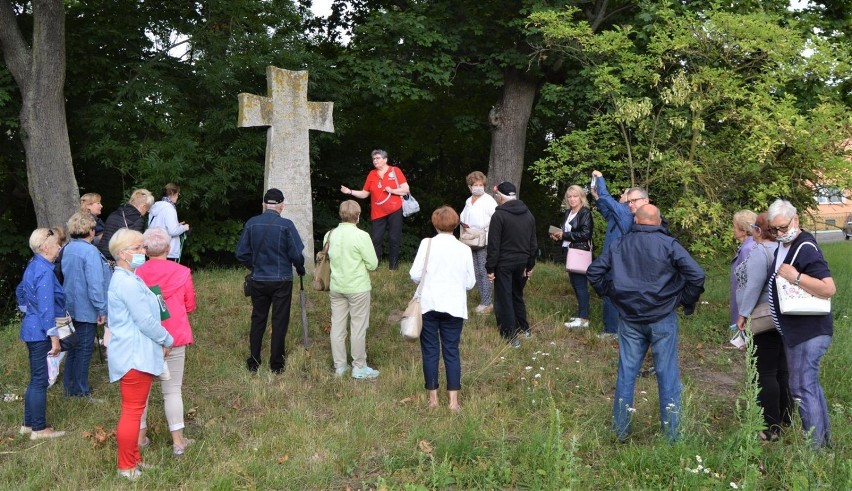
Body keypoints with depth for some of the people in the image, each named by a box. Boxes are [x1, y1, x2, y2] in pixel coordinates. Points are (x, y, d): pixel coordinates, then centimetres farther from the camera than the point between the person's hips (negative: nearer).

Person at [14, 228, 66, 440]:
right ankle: (39, 429, 6)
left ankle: (29, 424, 26)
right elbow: (46, 307, -23)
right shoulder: (44, 271, -20)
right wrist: (55, 339, -20)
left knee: (36, 379, 17)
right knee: (40, 381, -2)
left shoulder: (33, 266, 10)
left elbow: (20, 291, 26)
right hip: (41, 333, -10)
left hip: (32, 329, 10)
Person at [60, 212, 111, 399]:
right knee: (84, 349, 2)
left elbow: (66, 276, 14)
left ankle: (69, 387, 28)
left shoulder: (67, 249, 6)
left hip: (71, 306, 8)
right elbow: (95, 283, -23)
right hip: (86, 310, -8)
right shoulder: (90, 251, -21)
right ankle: (80, 392, 11)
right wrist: (101, 309, -16)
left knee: (74, 347, 18)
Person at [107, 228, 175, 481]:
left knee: (133, 409, 17)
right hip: (135, 356, -11)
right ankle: (127, 467, 8)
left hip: (135, 354, 11)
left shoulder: (126, 279, 14)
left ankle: (133, 459, 27)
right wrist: (167, 340, -4)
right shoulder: (127, 282, -19)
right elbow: (145, 320, -18)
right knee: (132, 411, -2)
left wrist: (160, 341, 16)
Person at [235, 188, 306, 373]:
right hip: (281, 280, -3)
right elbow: (296, 254, -12)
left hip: (258, 280, 3)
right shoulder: (286, 225, -12)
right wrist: (300, 269, 8)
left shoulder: (251, 223, -3)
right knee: (279, 322, 6)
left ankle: (253, 363, 18)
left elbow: (241, 253, 0)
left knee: (257, 320, 13)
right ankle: (276, 365, 10)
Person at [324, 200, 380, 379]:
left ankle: (340, 366, 20)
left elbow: (326, 259, 11)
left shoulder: (329, 235, 0)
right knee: (358, 327, 5)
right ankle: (359, 367, 12)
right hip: (358, 287, -5)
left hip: (335, 287, 5)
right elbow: (373, 264, -12)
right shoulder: (361, 236, -15)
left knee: (337, 326, 11)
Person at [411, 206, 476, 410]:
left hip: (429, 304, -1)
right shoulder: (464, 249, -1)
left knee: (430, 351, 8)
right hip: (454, 307, 1)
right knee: (451, 351, 8)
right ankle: (453, 400, 8)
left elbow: (415, 275, -8)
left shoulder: (427, 244, -6)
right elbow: (470, 282, 2)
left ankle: (433, 398, 13)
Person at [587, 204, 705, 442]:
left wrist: (611, 294, 12)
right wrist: (687, 302, -1)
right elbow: (697, 275, -15)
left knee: (626, 372, 11)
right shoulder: (669, 244, -9)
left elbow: (594, 271, 6)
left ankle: (620, 430, 18)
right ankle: (671, 432, 11)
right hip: (663, 318, -3)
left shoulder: (620, 245, 3)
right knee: (667, 373, 5)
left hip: (630, 320, 3)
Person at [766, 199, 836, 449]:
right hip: (795, 331, 10)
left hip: (809, 332, -10)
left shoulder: (806, 249, -20)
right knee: (810, 384, 19)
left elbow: (829, 289, -29)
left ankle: (815, 448, 3)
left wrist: (796, 277, -31)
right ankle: (825, 441, 33)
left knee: (803, 388, -6)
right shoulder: (783, 246, 9)